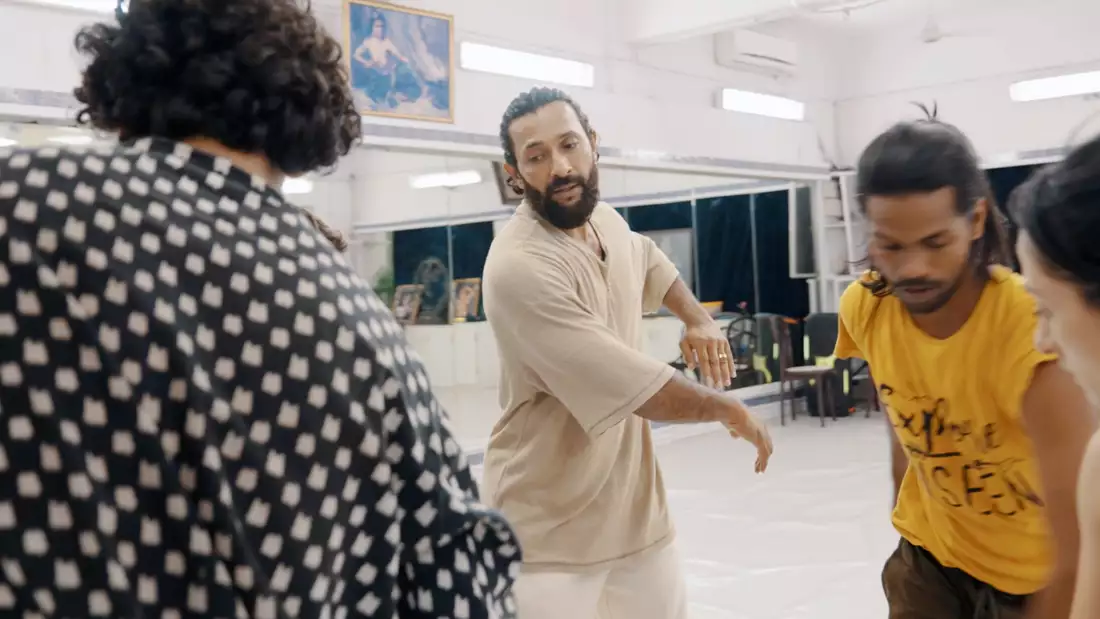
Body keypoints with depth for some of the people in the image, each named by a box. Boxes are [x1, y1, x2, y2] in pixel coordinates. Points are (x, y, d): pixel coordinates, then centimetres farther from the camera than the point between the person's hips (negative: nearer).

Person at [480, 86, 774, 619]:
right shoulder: (519, 267, -27)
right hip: (549, 526, -7)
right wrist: (728, 408, -10)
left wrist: (697, 319, 6)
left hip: (635, 500, 8)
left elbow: (649, 261, 26)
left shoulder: (606, 221, 0)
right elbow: (641, 389, -27)